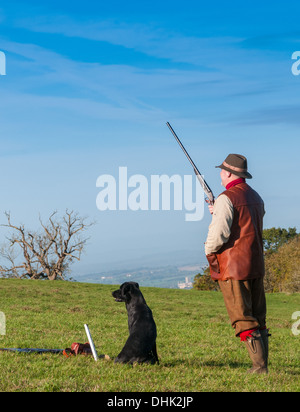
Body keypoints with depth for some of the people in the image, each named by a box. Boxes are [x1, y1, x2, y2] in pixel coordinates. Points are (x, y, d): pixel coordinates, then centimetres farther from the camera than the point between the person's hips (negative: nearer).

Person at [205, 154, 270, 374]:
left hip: (233, 266, -8)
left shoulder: (227, 199, -13)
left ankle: (260, 366, -8)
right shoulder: (256, 197, 13)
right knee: (258, 318, 12)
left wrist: (209, 251, 1)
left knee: (243, 320, -5)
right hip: (256, 265, 8)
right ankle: (262, 365, 14)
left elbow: (218, 234, -19)